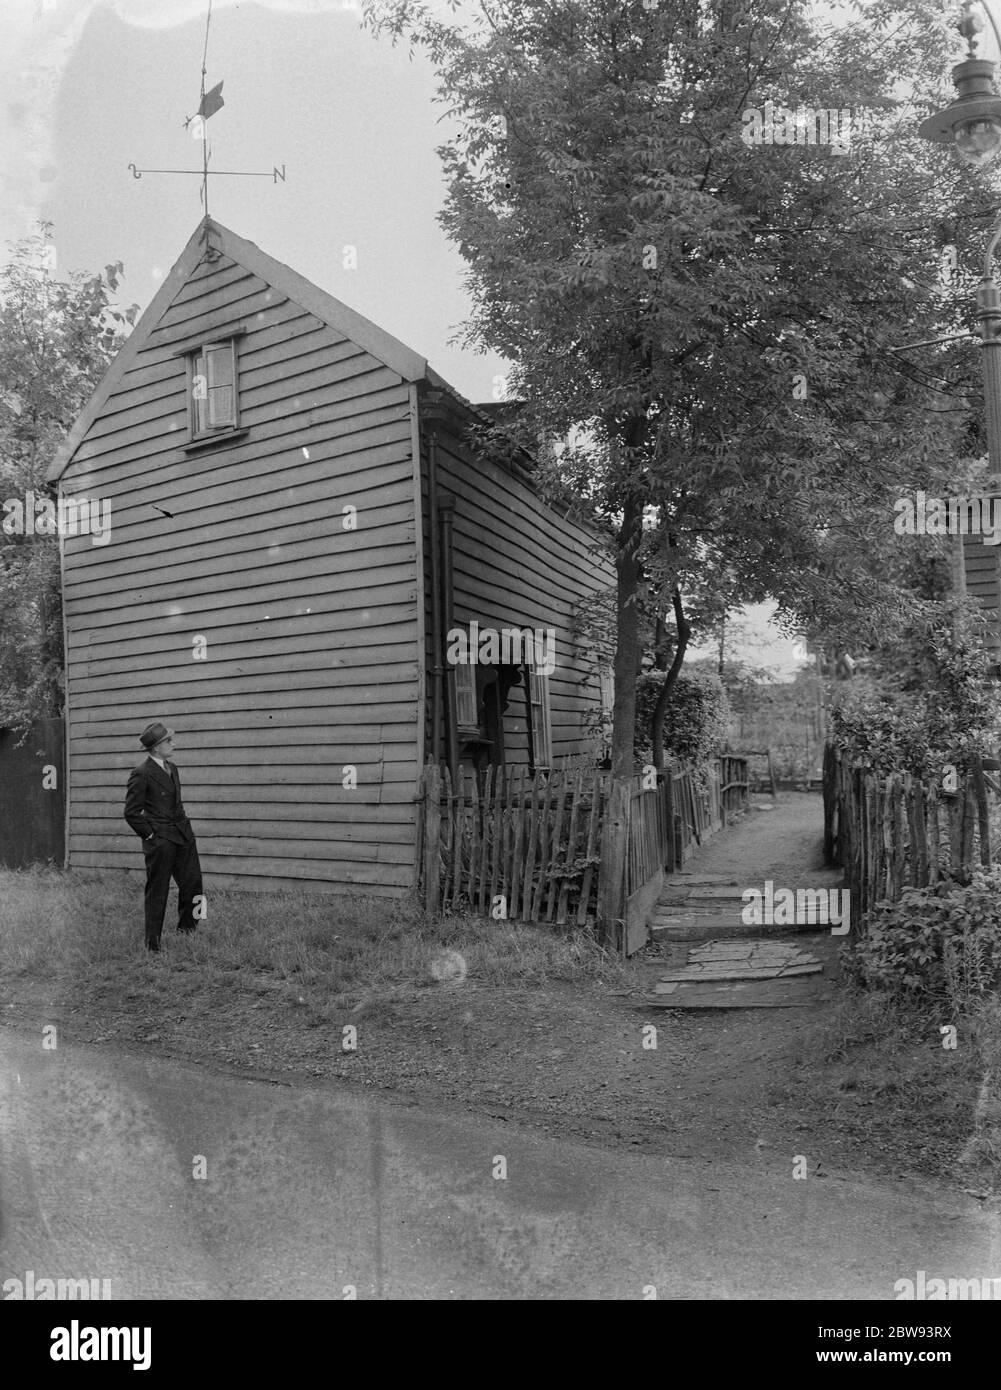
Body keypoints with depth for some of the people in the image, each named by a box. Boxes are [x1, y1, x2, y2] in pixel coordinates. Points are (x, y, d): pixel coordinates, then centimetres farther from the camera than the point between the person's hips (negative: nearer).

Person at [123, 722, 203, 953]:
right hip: (160, 841, -7)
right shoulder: (141, 774, -12)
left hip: (183, 836, 7)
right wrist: (149, 834, -10)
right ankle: (152, 943, 12)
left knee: (193, 884, 7)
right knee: (157, 891, 1)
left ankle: (187, 931, 25)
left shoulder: (172, 769, 13)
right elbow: (131, 812, -12)